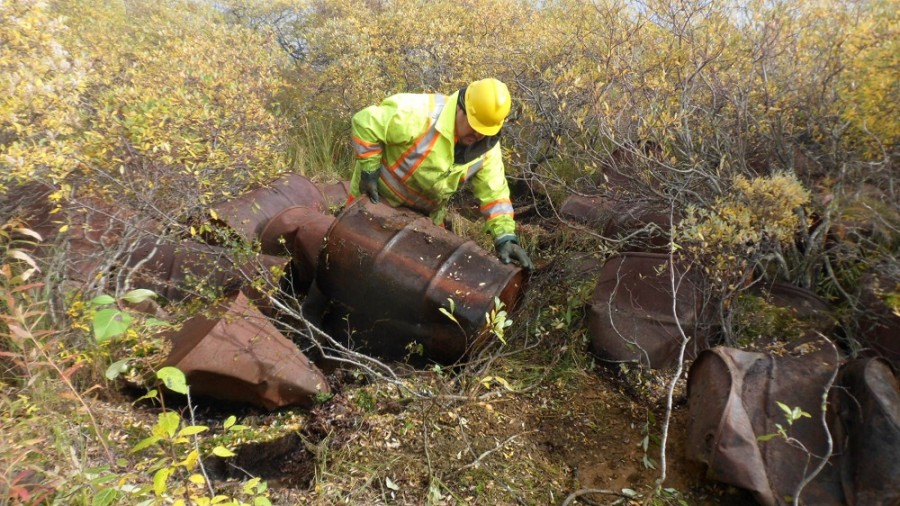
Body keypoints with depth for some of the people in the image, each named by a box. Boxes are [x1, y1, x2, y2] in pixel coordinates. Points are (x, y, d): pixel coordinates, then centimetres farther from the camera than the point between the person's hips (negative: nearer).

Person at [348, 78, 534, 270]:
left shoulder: (487, 146, -16)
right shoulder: (419, 113, -35)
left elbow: (494, 193, -14)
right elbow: (365, 123, -29)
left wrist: (506, 238, -26)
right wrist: (369, 172, -23)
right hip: (377, 197, -4)